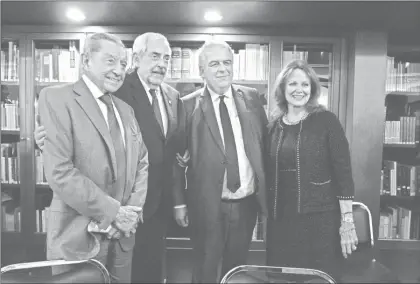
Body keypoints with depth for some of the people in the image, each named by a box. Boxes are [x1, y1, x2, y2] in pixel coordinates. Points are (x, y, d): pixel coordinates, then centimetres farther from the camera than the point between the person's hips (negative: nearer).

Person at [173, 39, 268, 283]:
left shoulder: (251, 97, 3)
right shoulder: (189, 105, -6)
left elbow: (266, 143, 8)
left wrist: (266, 191, 5)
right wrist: (180, 202, -5)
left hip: (247, 202, 3)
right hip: (207, 205, -3)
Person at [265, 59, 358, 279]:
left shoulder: (326, 121, -5)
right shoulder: (273, 126, 6)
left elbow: (343, 171, -7)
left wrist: (347, 222, -10)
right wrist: (266, 214, 11)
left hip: (320, 219, -3)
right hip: (280, 220, 3)